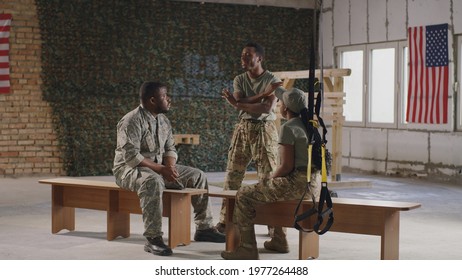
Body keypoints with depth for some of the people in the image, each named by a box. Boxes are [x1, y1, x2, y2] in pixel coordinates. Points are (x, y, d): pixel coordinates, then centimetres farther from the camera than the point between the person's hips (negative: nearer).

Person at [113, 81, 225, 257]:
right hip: (130, 169, -8)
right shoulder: (132, 121, -19)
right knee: (153, 182, -42)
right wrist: (161, 169, -28)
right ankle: (153, 239, -40)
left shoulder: (163, 120, 7)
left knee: (197, 176, 2)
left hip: (159, 168, 9)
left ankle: (204, 228, 8)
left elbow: (170, 148, 10)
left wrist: (169, 166, -12)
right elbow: (131, 157, -27)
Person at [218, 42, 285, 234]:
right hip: (243, 128, 4)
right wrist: (265, 93, -18)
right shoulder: (239, 80, 8)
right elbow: (240, 102, -10)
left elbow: (266, 108, -20)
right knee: (233, 174, 3)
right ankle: (225, 221, 9)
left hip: (264, 129, -4)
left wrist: (237, 104, -19)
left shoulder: (272, 80, -6)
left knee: (268, 176, -5)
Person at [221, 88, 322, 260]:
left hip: (297, 184, -9)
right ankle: (279, 239, 40)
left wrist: (271, 180, 0)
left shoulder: (288, 128, -13)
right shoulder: (309, 126, 13)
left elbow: (287, 166, -18)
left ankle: (248, 248, 0)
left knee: (244, 195, 1)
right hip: (314, 183, 9)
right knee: (272, 191, 36)